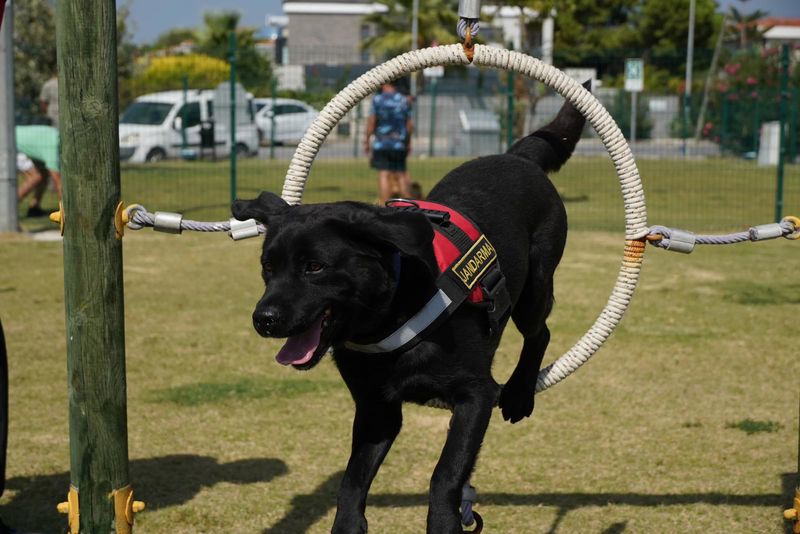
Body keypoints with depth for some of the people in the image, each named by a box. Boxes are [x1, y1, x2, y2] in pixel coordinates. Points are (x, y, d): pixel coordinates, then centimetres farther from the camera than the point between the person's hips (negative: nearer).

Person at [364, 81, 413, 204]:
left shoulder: (377, 99, -3)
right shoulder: (404, 100, 6)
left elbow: (371, 122, -5)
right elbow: (409, 125, 5)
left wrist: (367, 140, 3)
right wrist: (408, 143, 15)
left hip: (381, 143, -3)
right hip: (399, 144, 3)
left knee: (384, 175, -5)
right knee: (401, 174, 12)